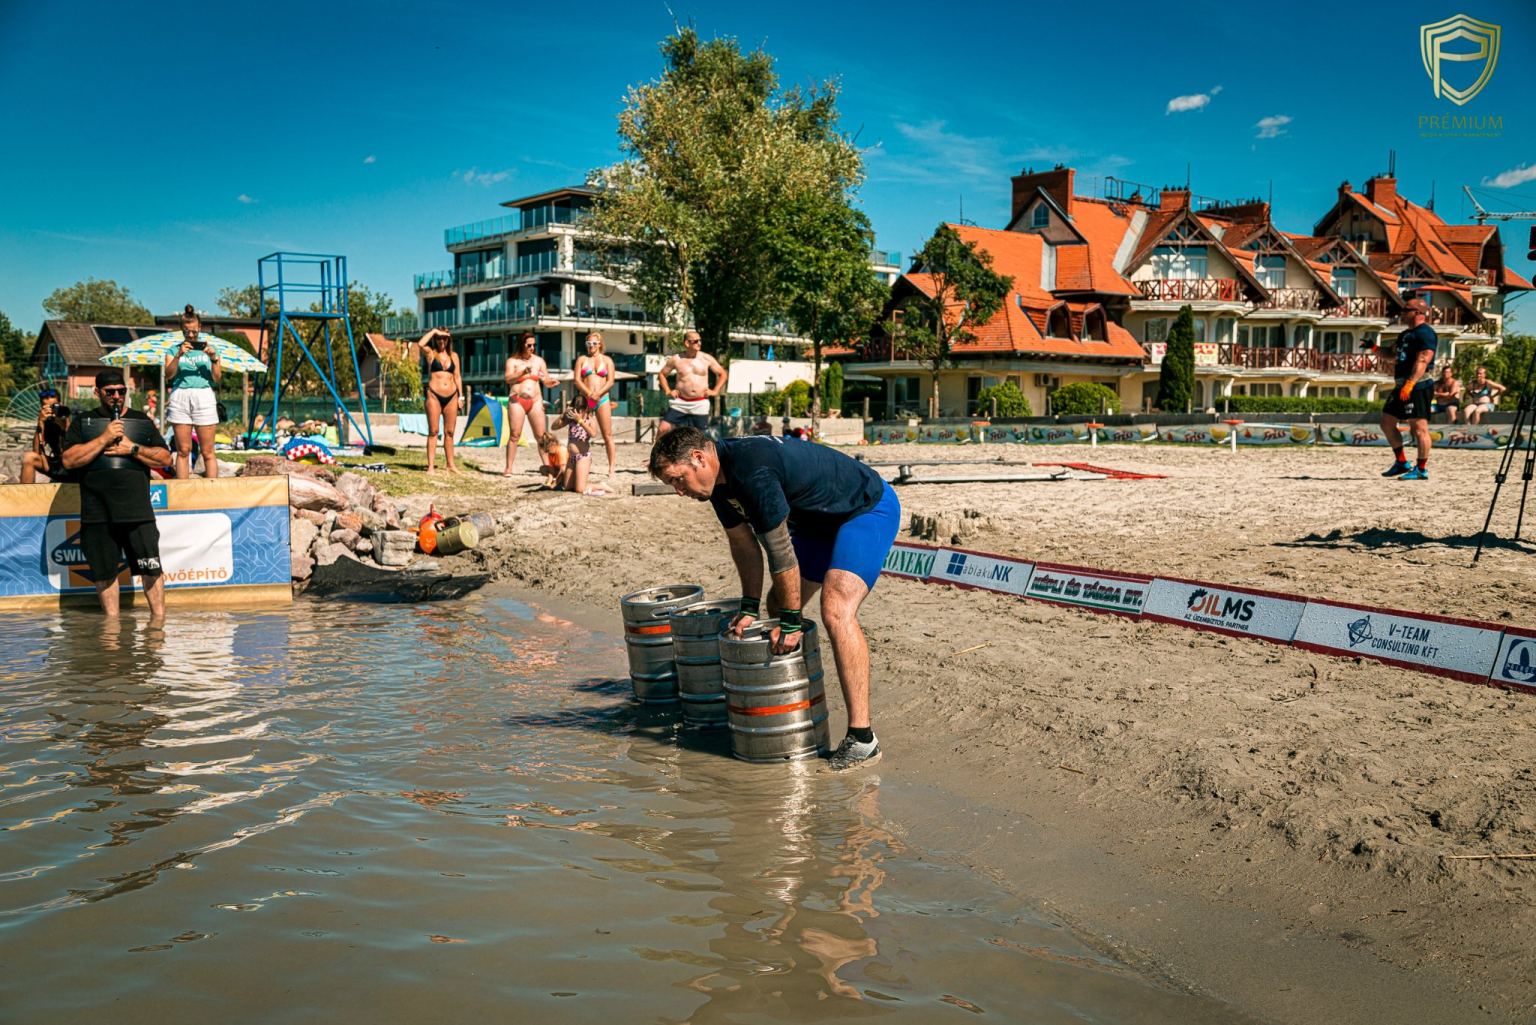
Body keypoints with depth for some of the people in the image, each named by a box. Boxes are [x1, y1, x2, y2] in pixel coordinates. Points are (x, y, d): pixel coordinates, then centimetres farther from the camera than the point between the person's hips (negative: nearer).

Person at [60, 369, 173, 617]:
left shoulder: (141, 420, 14)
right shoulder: (82, 423, 11)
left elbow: (166, 459, 8)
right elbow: (69, 460, -4)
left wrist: (133, 449, -6)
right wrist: (104, 438, -11)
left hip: (137, 509, 0)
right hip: (97, 512, 0)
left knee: (151, 568, -6)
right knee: (104, 571, 6)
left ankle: (159, 618, 2)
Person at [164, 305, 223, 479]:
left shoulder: (208, 349, 15)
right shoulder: (174, 350, 14)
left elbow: (217, 378, 5)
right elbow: (168, 375, -1)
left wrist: (214, 358, -9)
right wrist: (178, 355, -13)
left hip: (204, 397, 0)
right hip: (180, 397, 0)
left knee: (207, 451, -3)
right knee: (183, 450, 0)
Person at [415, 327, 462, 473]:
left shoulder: (454, 355, 14)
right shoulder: (430, 353, 3)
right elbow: (420, 344, -18)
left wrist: (460, 396, 9)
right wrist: (434, 330, -9)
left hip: (451, 396, 4)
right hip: (434, 396, -4)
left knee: (449, 432, 8)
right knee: (433, 431, -4)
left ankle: (450, 464, 15)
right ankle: (431, 466, -5)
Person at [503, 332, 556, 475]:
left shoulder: (539, 360, 11)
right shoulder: (512, 361, 4)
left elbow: (546, 382, 12)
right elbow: (508, 379, -10)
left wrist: (551, 382, -11)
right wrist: (523, 371, -22)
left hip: (535, 401, 2)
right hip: (517, 400, -2)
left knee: (542, 435, -4)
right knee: (514, 435, -5)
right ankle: (508, 468, -2)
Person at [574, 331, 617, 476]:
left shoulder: (607, 360, 12)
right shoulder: (581, 359, 13)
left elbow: (610, 382, 3)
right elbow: (577, 380, 2)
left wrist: (598, 393, -13)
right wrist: (588, 393, -14)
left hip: (602, 399, -1)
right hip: (584, 399, 1)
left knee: (607, 435, -5)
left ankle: (611, 467, -4)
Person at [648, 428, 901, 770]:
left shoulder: (752, 471, -32)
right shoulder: (721, 476, -2)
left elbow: (779, 550, -27)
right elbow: (743, 542, 9)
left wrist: (791, 621, -18)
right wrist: (750, 607, 6)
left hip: (869, 509, -10)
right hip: (819, 521, 10)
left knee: (836, 610, -27)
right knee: (778, 605, 13)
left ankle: (861, 736, -24)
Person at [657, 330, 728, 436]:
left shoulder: (707, 359, 3)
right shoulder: (676, 359, 2)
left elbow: (723, 374, 11)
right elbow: (661, 374, 15)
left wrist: (715, 391, 2)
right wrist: (667, 391, 4)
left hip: (700, 404, 0)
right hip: (680, 402, 0)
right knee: (662, 429, -11)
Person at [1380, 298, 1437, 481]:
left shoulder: (1425, 333, -10)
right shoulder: (1406, 334, 20)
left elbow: (1423, 361, -21)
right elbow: (1394, 356, 31)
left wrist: (1409, 384, -28)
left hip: (1418, 386, -11)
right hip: (1402, 386, 11)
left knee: (1419, 427, -8)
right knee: (1387, 423, 13)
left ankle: (1421, 469, -5)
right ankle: (1401, 462, 21)